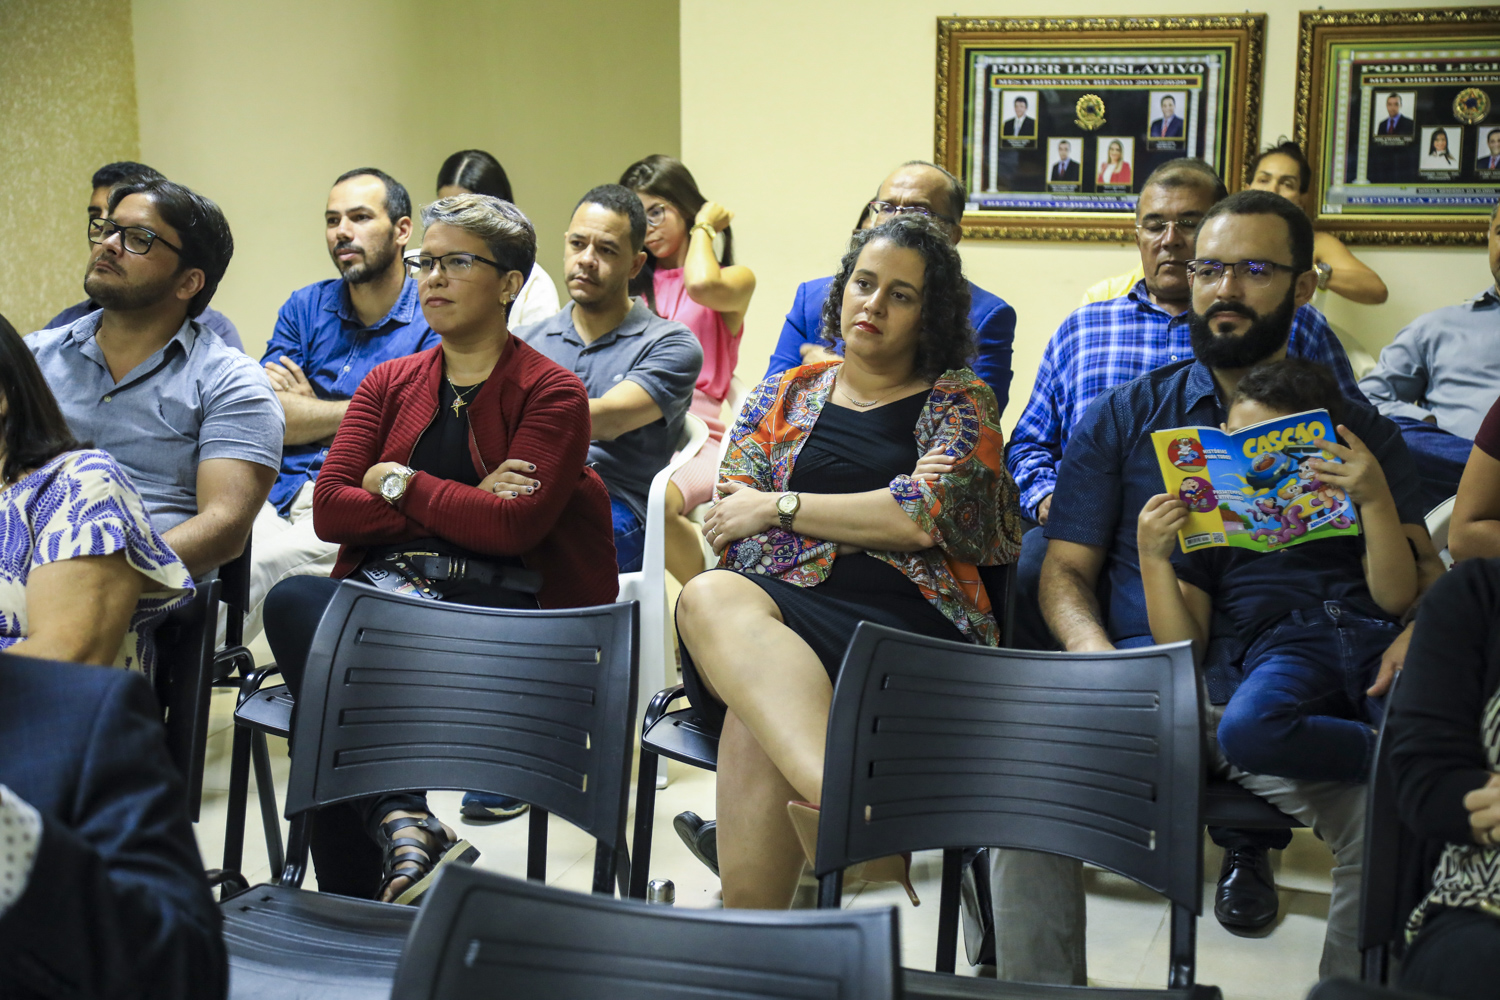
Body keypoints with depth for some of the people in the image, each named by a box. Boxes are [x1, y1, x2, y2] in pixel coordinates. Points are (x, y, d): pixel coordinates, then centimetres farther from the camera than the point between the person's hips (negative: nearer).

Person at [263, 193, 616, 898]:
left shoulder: (552, 394, 6)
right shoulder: (389, 383, 21)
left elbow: (514, 527, -9)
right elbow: (329, 508, 6)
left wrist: (400, 482, 1)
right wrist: (462, 503, -2)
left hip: (496, 607, -5)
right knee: (293, 600, -31)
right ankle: (403, 822, -40)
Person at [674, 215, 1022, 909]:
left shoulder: (960, 402, 14)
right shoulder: (785, 396, 23)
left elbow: (921, 520, -5)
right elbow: (728, 528, 11)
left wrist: (779, 506, 0)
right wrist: (881, 503, 1)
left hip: (904, 616, -3)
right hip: (778, 597, 3)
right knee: (709, 598, -37)